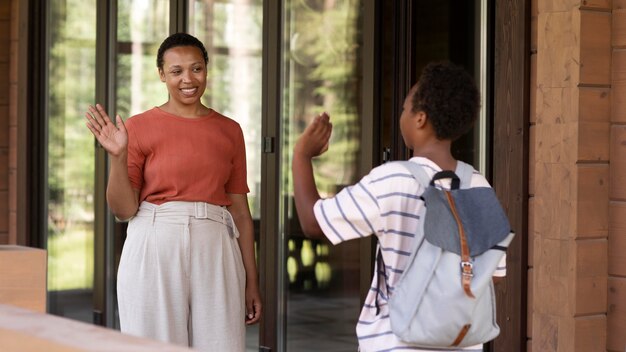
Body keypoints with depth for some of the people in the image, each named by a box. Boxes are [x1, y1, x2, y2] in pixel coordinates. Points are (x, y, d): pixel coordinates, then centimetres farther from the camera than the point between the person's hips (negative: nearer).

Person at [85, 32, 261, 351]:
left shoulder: (229, 131, 10)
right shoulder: (139, 127, 1)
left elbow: (240, 211, 11)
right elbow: (123, 209, -1)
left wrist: (251, 282, 9)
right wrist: (117, 156, -16)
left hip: (216, 253, 2)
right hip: (155, 252, -2)